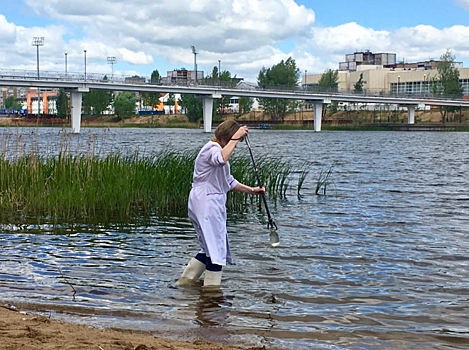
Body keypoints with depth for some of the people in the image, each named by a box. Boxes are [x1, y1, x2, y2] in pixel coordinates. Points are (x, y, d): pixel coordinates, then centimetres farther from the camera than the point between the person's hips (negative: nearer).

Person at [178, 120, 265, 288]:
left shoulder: (217, 150, 21)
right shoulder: (211, 148, -12)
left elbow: (229, 181, 30)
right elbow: (222, 159, -39)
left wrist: (251, 190, 24)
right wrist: (235, 137, -31)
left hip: (212, 204, 11)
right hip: (206, 204, -11)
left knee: (209, 249, 17)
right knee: (216, 250, -6)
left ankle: (184, 283, 24)